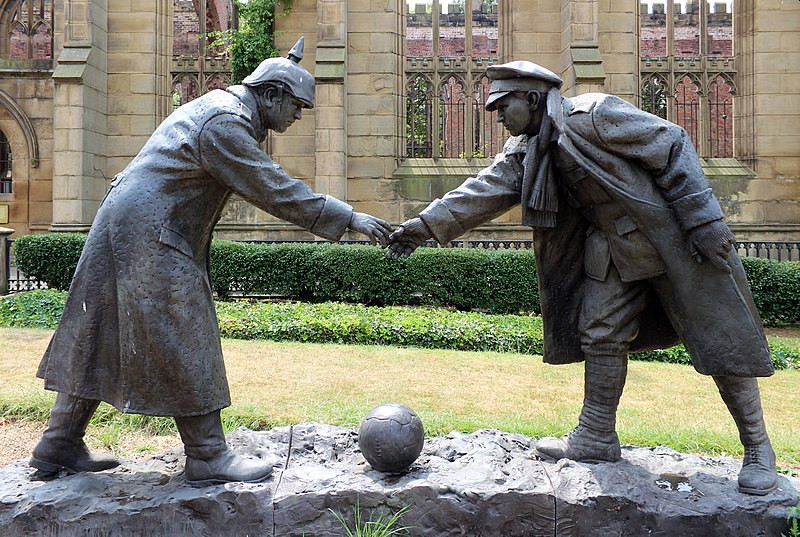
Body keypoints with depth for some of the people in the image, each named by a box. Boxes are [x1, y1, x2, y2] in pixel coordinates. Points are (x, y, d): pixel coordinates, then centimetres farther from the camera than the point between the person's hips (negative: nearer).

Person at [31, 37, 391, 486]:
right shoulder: (225, 123, -17)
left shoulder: (225, 110, 16)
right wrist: (348, 218, -17)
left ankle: (60, 447, 21)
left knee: (99, 341, 12)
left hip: (126, 229, 11)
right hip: (149, 236, -11)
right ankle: (209, 456, 3)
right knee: (184, 345, -6)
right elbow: (275, 189, -20)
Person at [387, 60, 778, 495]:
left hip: (673, 238, -7)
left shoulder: (593, 114, -19)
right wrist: (427, 224, -16)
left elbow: (672, 146, -17)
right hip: (613, 248, 8)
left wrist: (703, 220, -20)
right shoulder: (526, 150, 4)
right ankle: (597, 438, 21)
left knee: (719, 340, 0)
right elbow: (486, 189, -5)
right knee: (600, 335, 8)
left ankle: (757, 447, 14)